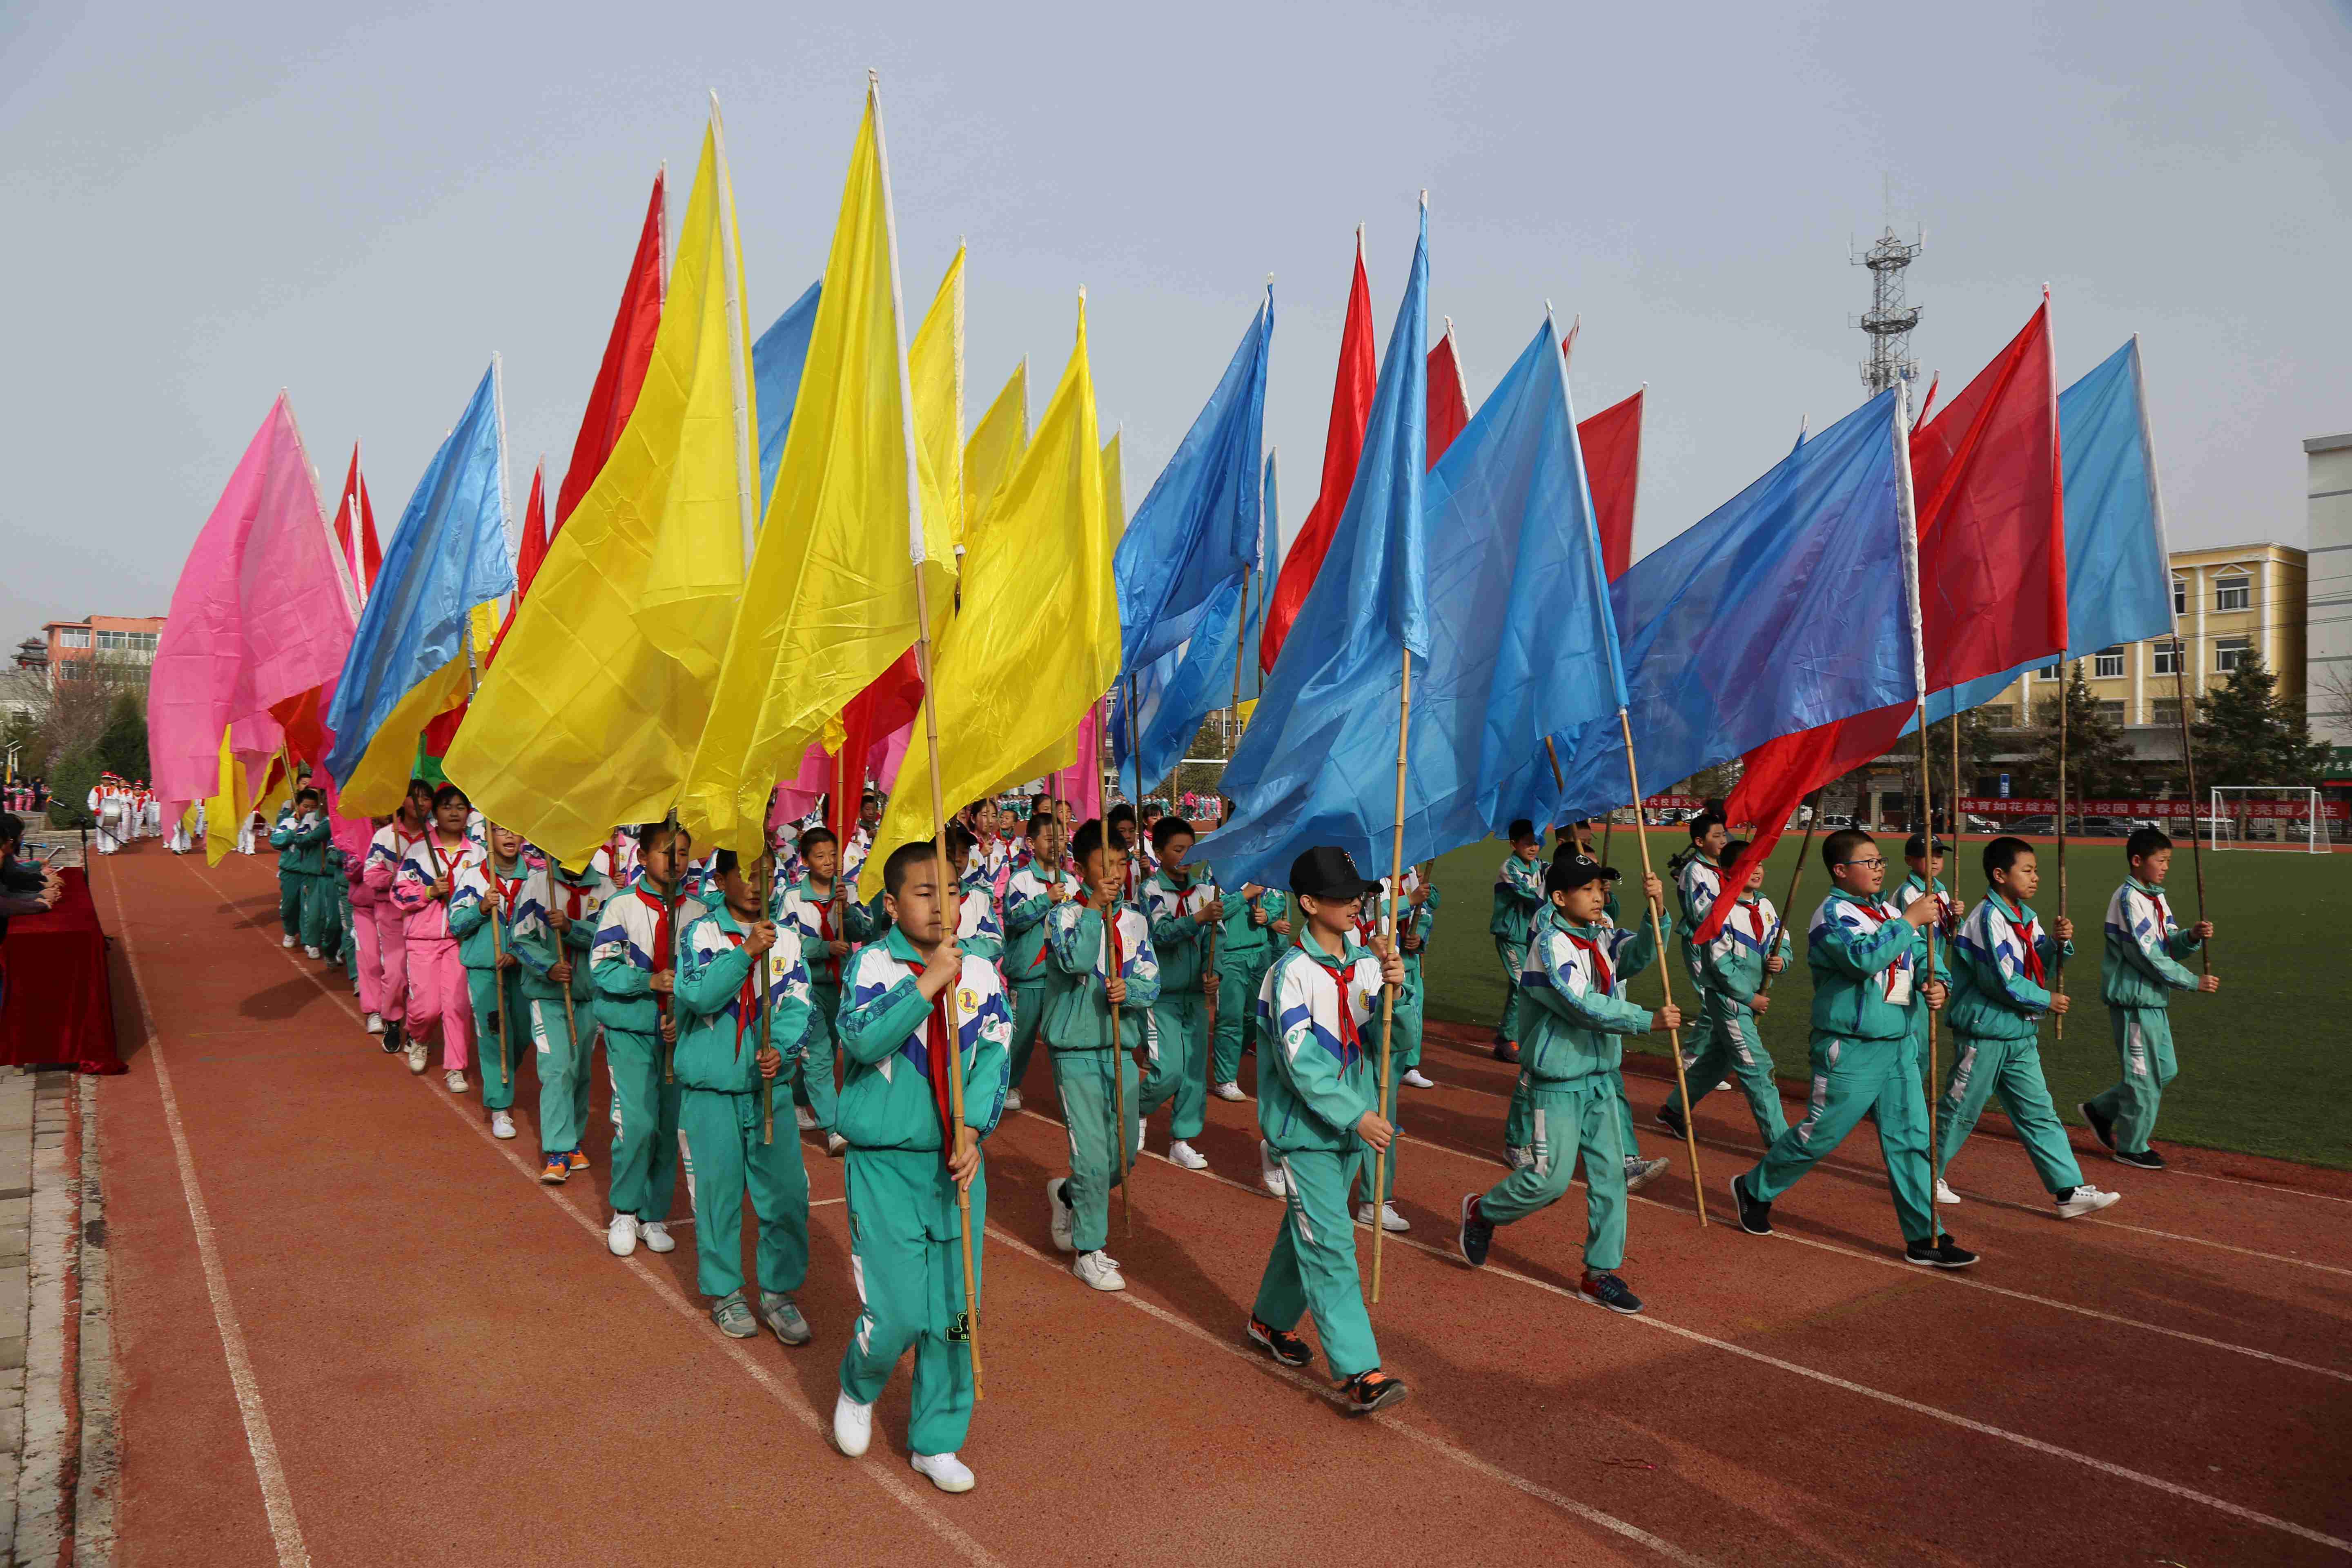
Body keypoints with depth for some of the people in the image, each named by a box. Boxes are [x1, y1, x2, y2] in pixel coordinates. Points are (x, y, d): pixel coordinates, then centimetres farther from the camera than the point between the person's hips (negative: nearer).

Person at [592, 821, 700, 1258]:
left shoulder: (696, 913, 5)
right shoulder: (622, 906, -3)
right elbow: (602, 968, -10)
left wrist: (682, 1017, -11)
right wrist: (652, 981, -22)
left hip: (678, 1032, 3)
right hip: (630, 1029, -3)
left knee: (670, 1124, 5)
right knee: (637, 1122, -12)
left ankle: (654, 1216, 21)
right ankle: (624, 1213, 9)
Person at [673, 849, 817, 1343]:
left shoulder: (786, 937, 4)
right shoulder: (702, 933, -3)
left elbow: (797, 1006, -1)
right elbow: (699, 995, -18)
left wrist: (780, 1048, -19)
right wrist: (746, 952, -26)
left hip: (768, 1085, 2)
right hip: (710, 1088, -2)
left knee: (787, 1189, 0)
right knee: (717, 1191, 5)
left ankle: (779, 1292, 18)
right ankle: (724, 1292, 24)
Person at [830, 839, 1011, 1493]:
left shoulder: (979, 972, 1)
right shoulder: (872, 964, -7)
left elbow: (993, 1056, -3)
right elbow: (863, 1038, -23)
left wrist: (972, 1129, -17)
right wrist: (927, 982, -29)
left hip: (956, 1163, 3)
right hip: (885, 1166, -3)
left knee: (955, 1312, 8)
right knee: (896, 1314, -1)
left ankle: (936, 1441, 28)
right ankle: (858, 1389, 33)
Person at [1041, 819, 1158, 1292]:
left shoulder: (1136, 921, 6)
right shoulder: (1065, 915, -6)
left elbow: (1152, 983, 0)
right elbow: (1075, 960, -26)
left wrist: (1129, 992, -20)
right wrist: (1096, 909, -21)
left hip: (1121, 1049, 5)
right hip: (1076, 1052, -5)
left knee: (1124, 1156, 13)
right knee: (1093, 1156, -6)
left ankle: (1066, 1194, 41)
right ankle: (1088, 1252, 11)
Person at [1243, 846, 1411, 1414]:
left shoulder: (1367, 962, 4)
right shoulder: (1292, 972, -15)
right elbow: (1302, 1060, -20)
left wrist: (1397, 989, -20)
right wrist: (1355, 1116, -24)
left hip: (1352, 1123, 6)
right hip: (1306, 1128, -6)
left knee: (1307, 1228, 19)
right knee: (1329, 1244, -8)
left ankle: (1271, 1318, 38)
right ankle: (1358, 1371, -6)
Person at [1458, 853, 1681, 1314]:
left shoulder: (1602, 937, 6)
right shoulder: (1551, 944, -17)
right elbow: (1584, 1006, -25)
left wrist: (1656, 913, -20)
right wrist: (1649, 1021, -28)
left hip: (1601, 1075, 7)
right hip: (1558, 1080, -7)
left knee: (1610, 1172, 7)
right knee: (1551, 1178, -4)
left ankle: (1601, 1273, 17)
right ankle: (1481, 1212, 22)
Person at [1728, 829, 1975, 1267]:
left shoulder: (1889, 913, 11)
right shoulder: (1832, 914, -12)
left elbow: (1920, 963, 14)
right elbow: (1864, 957, -29)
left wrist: (1936, 986, -8)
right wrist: (1910, 920, -23)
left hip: (1898, 1045, 7)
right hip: (1849, 1050, -7)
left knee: (1911, 1140, 7)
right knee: (1819, 1135, 3)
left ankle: (1924, 1239, 14)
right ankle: (1754, 1189, 24)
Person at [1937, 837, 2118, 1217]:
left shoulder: (2026, 917, 9)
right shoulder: (1989, 918, -18)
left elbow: (2041, 968, 13)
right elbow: (2001, 979, -22)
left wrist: (2058, 943, -6)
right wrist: (2046, 1000, -10)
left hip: (2021, 1037, 8)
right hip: (1985, 1035, -8)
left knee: (2039, 1115, 7)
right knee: (1959, 1110, 5)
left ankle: (2069, 1190, 8)